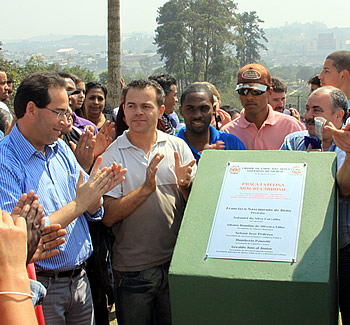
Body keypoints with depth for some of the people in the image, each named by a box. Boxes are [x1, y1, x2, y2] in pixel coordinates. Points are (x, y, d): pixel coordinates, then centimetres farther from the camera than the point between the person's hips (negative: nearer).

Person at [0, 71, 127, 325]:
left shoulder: (61, 149, 6)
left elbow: (92, 213, 10)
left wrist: (96, 192, -12)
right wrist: (78, 203, -20)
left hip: (79, 280, 7)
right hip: (39, 288, -6)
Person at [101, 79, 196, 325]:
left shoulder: (178, 147, 1)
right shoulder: (111, 154, -6)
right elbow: (108, 216, -13)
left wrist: (184, 185, -16)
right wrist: (146, 188, -22)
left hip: (176, 262, 2)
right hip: (132, 268, -2)